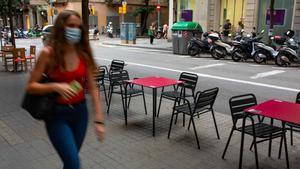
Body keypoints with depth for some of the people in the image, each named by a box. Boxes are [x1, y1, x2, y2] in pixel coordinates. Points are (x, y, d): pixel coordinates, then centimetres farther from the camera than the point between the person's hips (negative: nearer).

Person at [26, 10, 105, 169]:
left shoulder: (84, 54, -3)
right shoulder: (48, 53, -12)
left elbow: (93, 88, -2)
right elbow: (30, 86, -8)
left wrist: (99, 119, -6)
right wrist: (55, 86, -26)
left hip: (80, 112, 4)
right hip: (57, 114, -3)